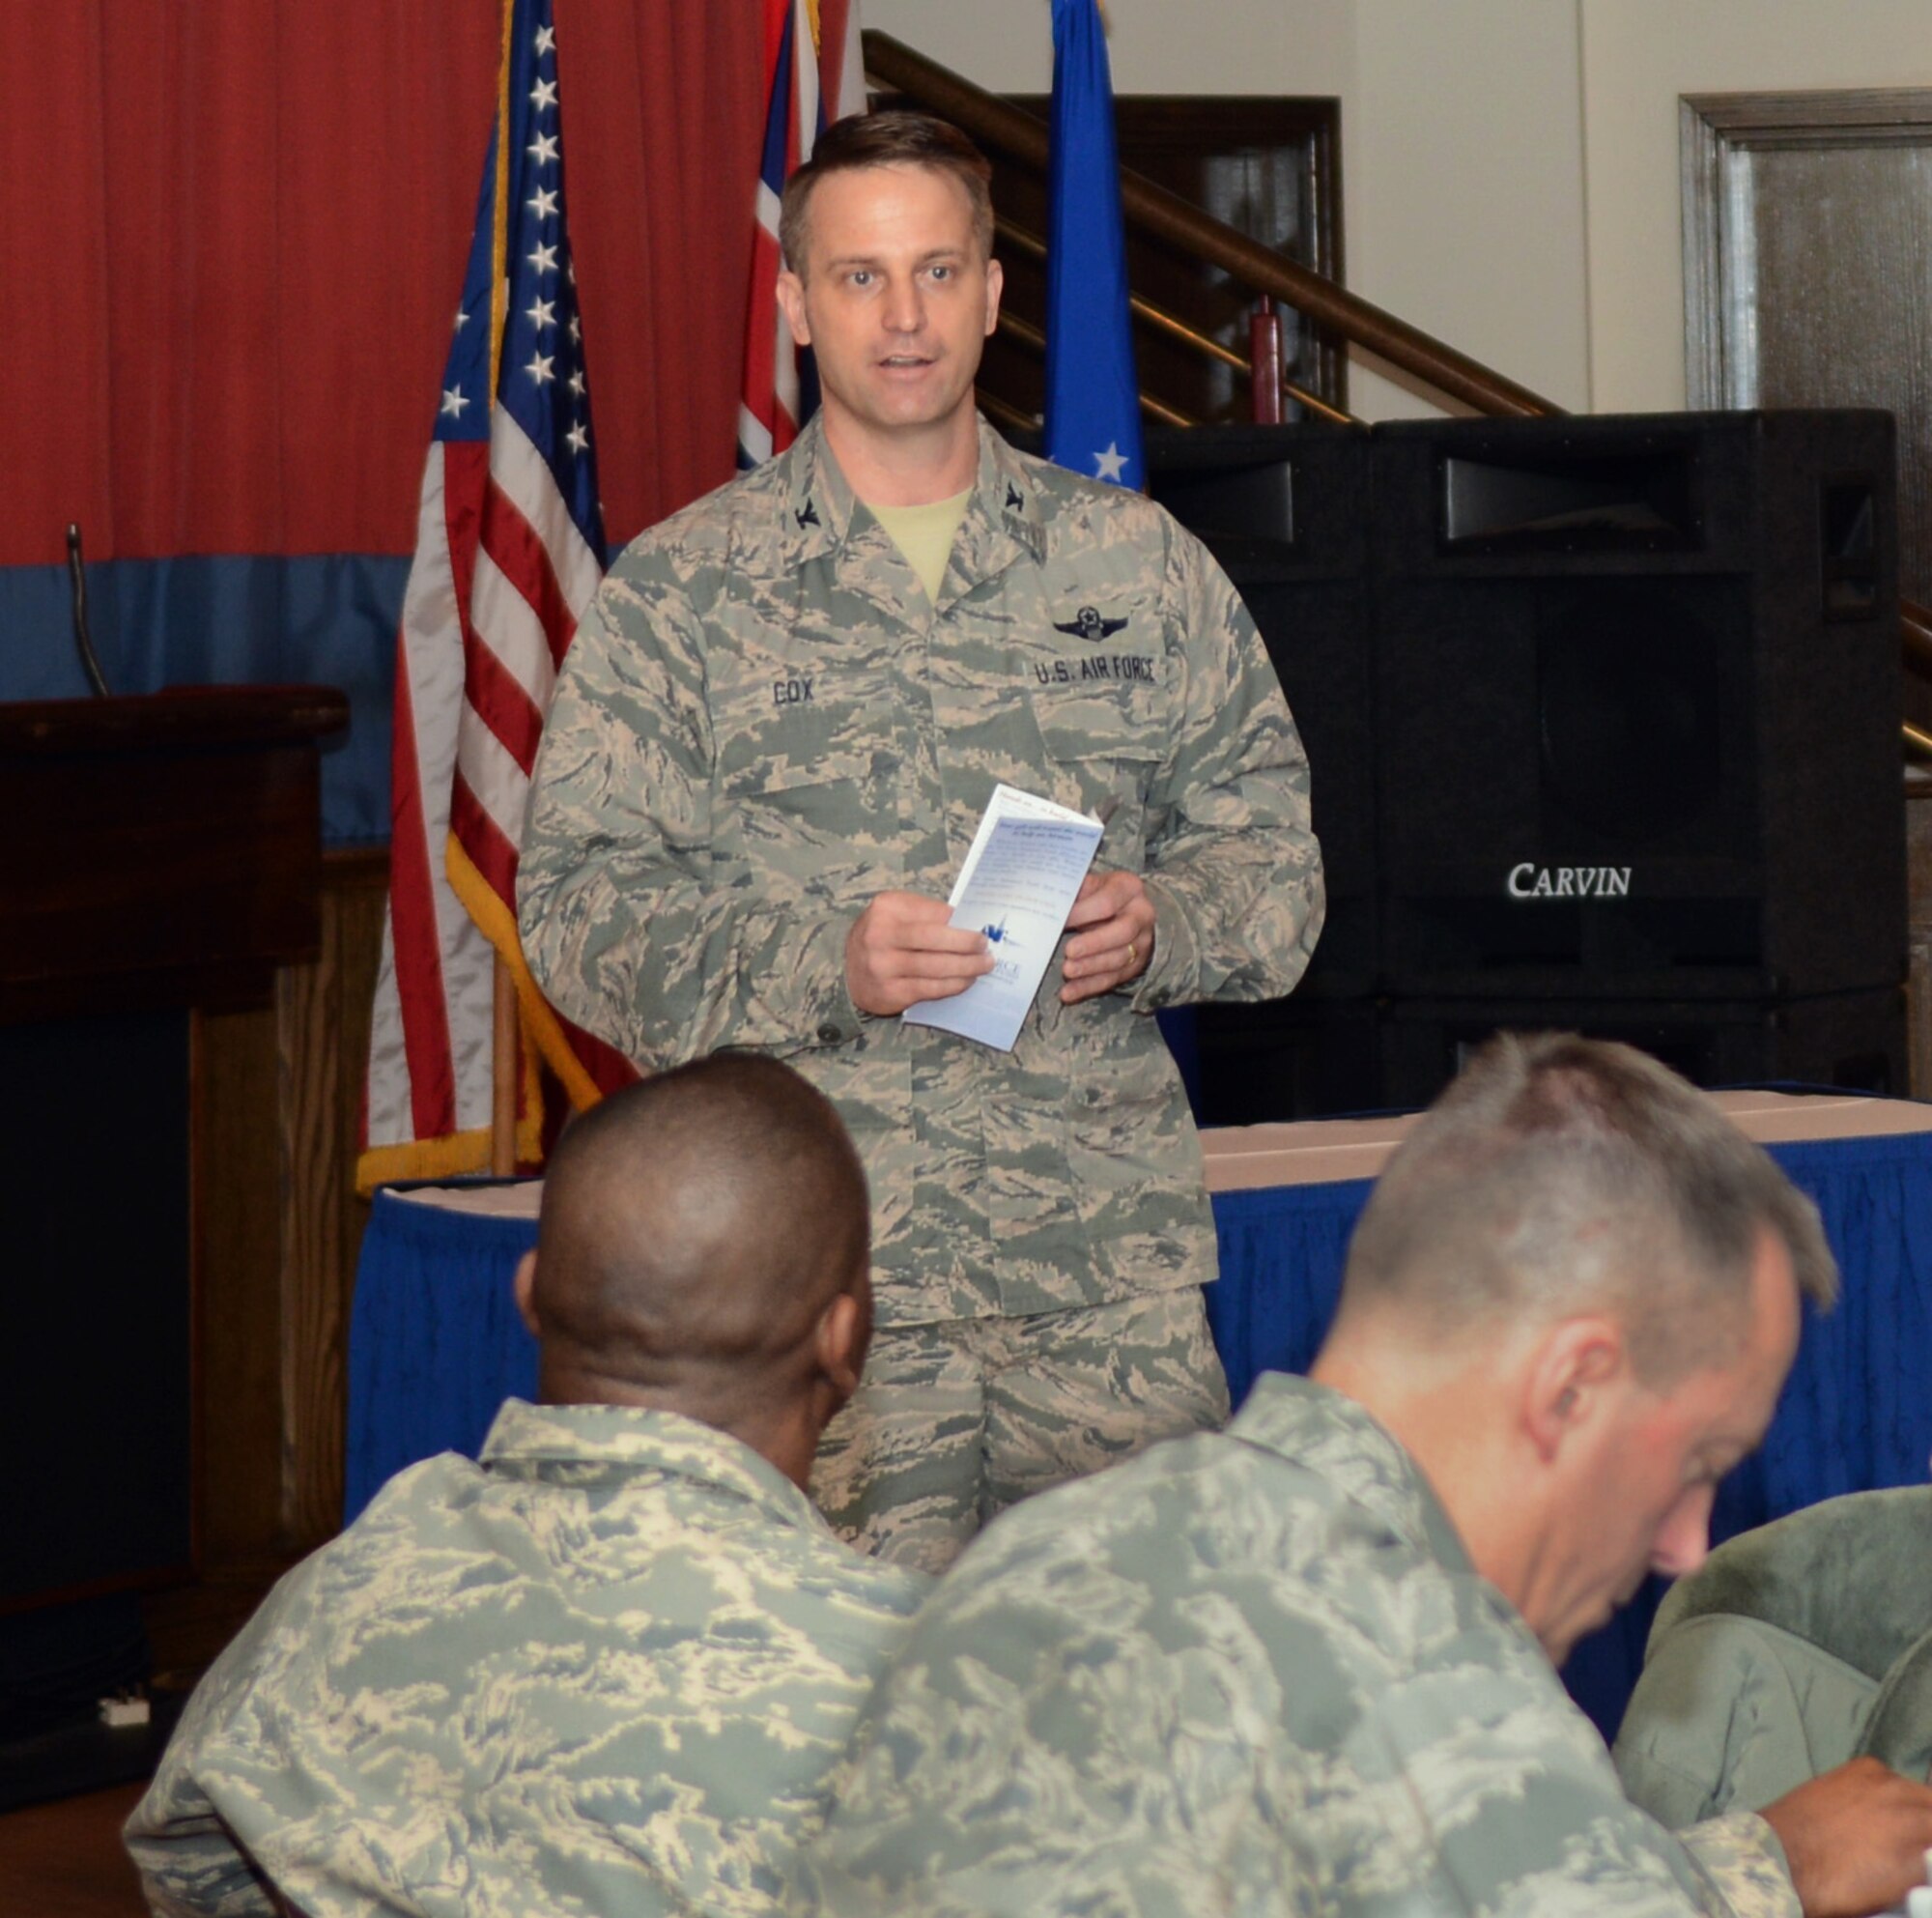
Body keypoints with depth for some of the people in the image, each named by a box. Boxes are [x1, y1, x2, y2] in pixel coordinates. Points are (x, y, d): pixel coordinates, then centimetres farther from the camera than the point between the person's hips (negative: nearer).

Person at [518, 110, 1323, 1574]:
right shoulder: (681, 591, 6)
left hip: (1116, 1279, 2)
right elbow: (580, 907, 0)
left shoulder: (1141, 564, 13)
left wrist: (1159, 923, -7)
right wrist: (824, 962, -15)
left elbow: (1274, 858, 15)